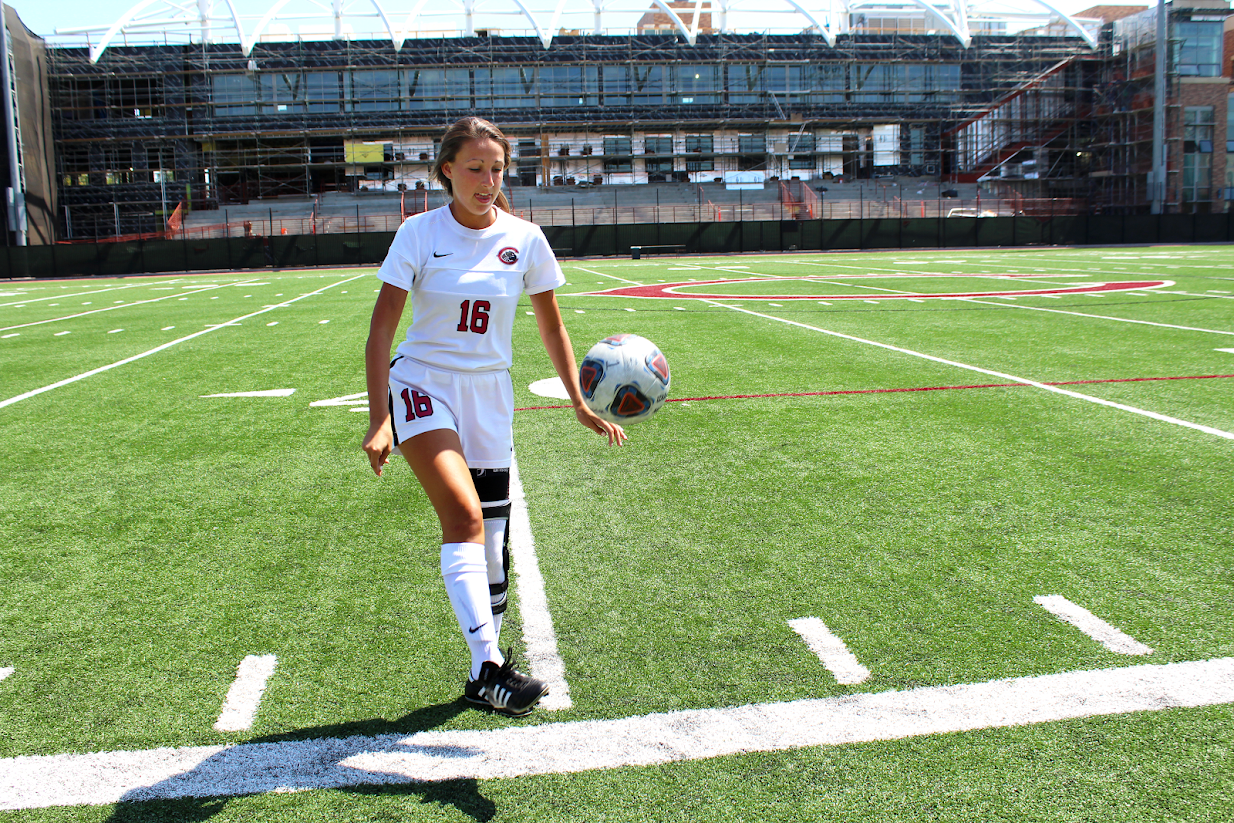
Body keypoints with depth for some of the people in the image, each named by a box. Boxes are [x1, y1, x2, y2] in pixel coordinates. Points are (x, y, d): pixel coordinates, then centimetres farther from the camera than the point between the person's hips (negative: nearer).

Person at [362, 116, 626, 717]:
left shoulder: (525, 239, 1)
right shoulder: (419, 233, -5)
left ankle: (483, 679, 22)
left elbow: (551, 327, 10)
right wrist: (379, 418, -17)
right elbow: (382, 328, -7)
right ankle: (489, 665, -26)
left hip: (490, 399, 3)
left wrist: (580, 404, 4)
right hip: (422, 386, -2)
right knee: (465, 515, -26)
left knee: (491, 551, 4)